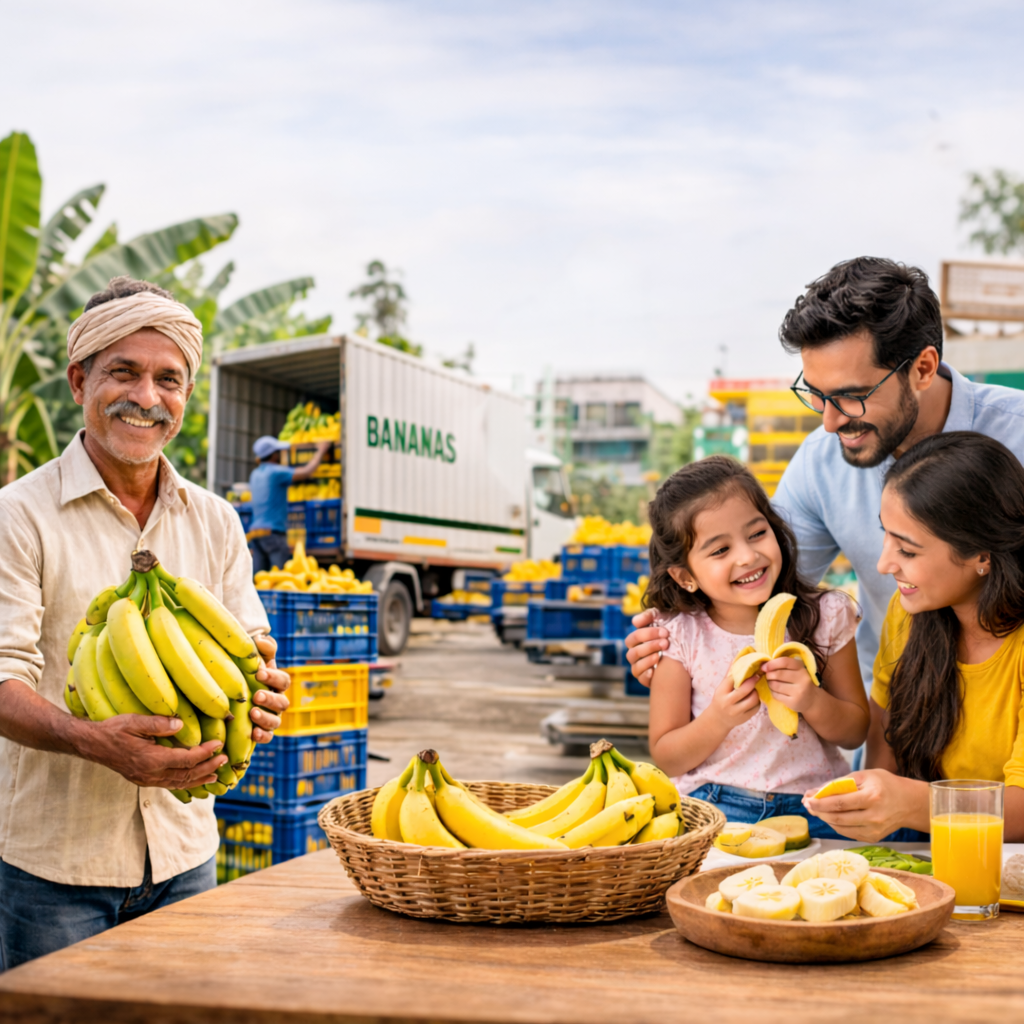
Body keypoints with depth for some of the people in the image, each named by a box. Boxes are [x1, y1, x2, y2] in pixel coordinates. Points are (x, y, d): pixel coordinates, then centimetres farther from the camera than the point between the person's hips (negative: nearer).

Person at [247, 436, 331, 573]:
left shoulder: (255, 474, 15)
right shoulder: (275, 472, -7)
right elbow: (307, 471, -3)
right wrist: (321, 450, 10)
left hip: (255, 530, 8)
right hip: (273, 532, -8)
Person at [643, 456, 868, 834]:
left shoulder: (826, 616, 0)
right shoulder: (678, 635, -5)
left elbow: (856, 732, 7)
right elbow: (666, 758, 0)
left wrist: (813, 702, -14)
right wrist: (719, 719, -18)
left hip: (812, 810, 3)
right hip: (715, 807, -2)